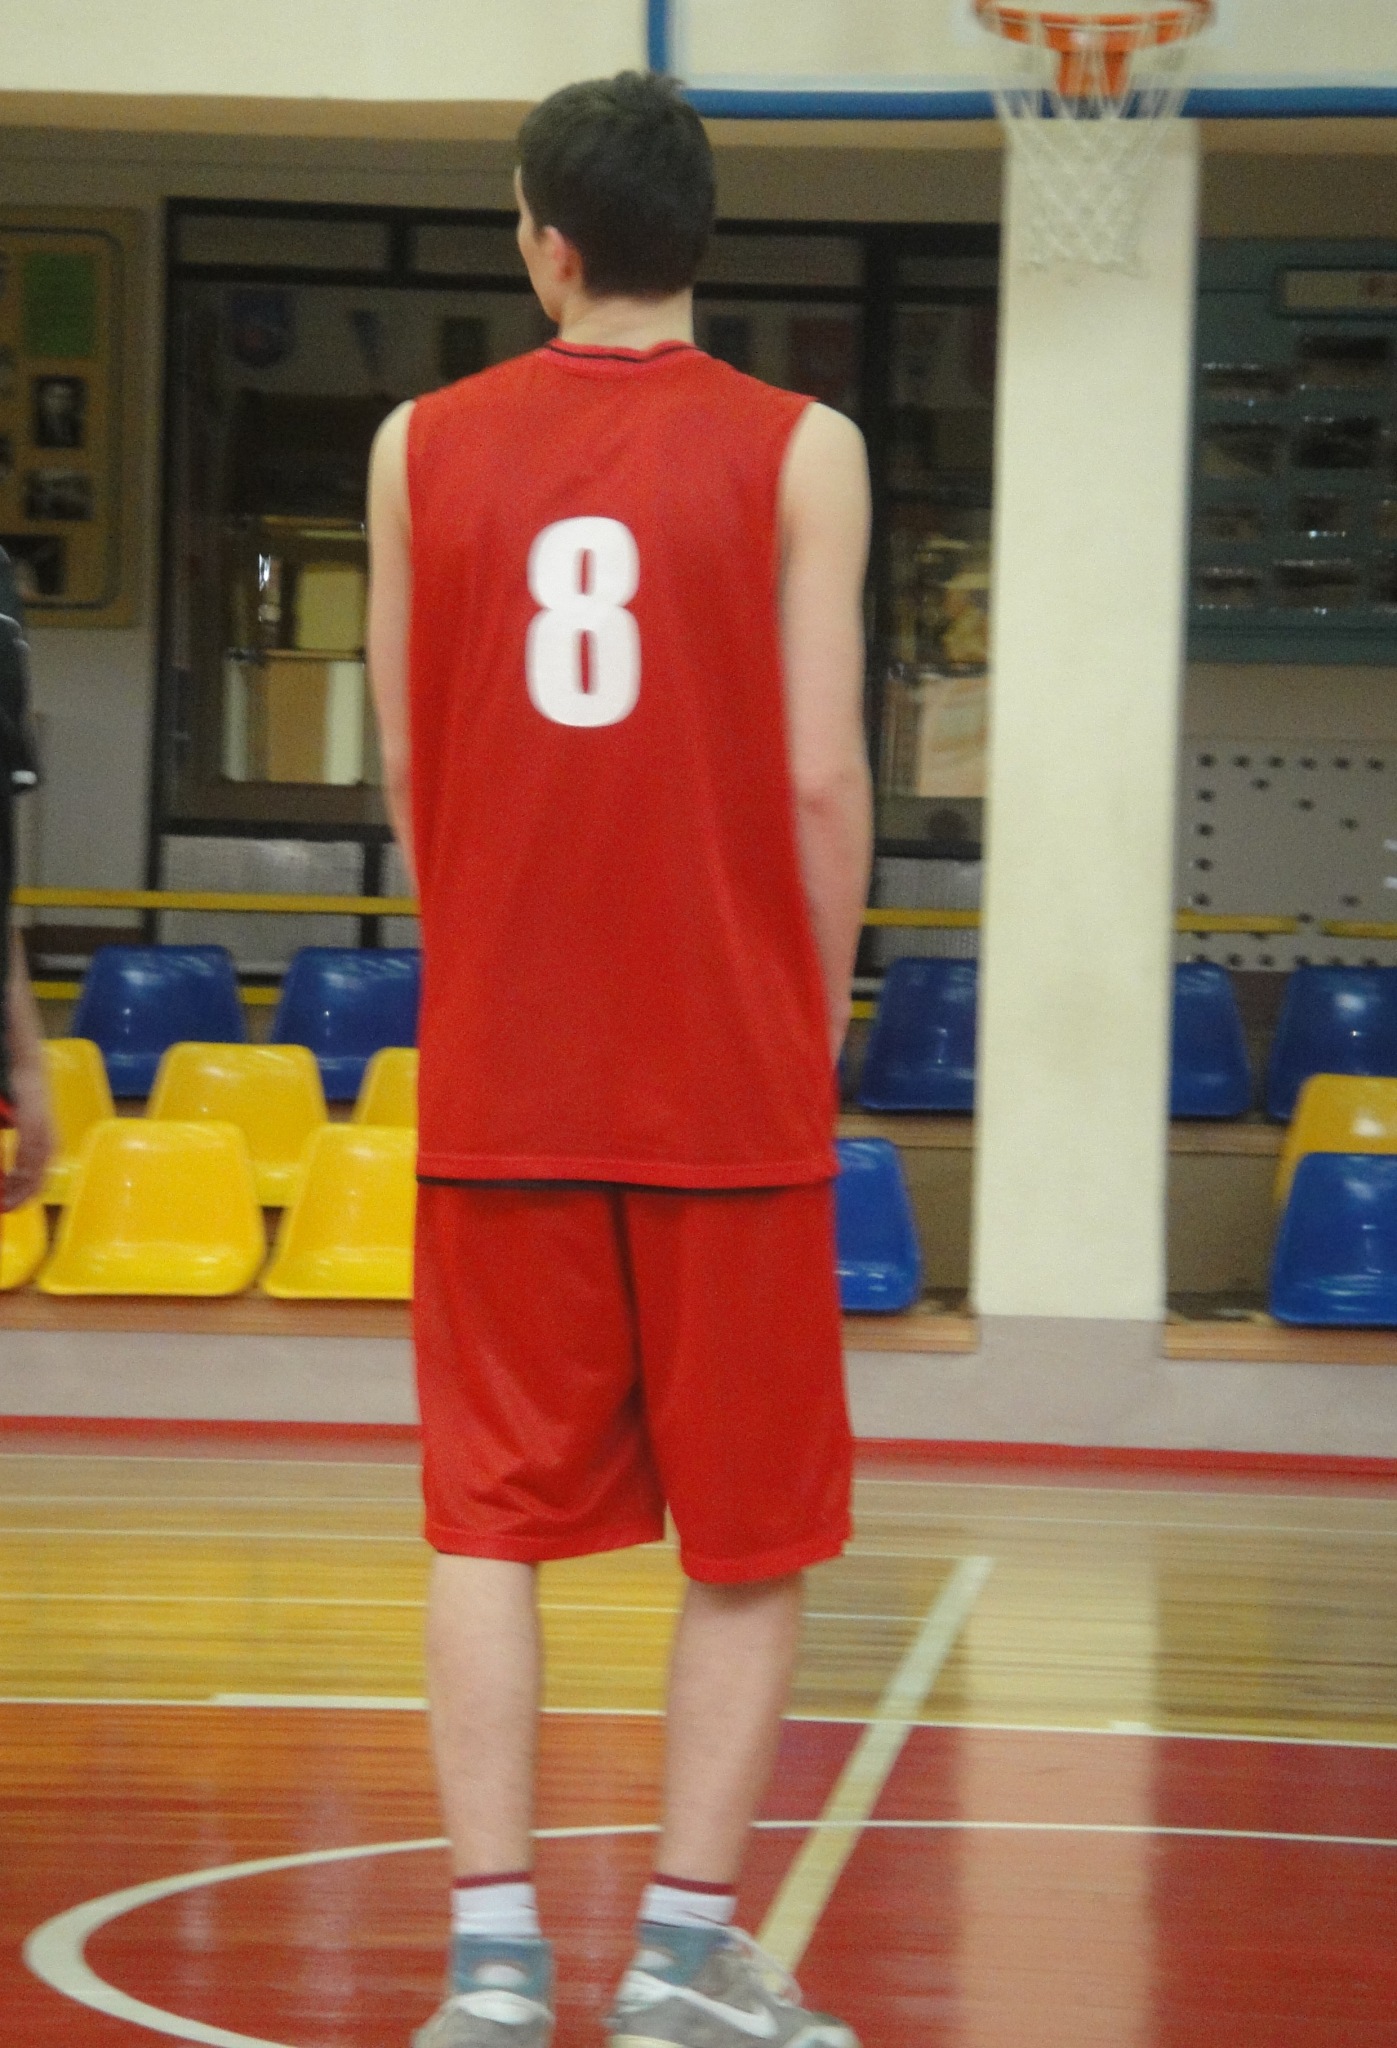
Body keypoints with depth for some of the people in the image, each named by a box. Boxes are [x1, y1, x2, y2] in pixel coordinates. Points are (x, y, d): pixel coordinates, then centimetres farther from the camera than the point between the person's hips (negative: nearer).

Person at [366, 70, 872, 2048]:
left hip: (498, 1074, 2)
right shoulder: (796, 452, -4)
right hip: (731, 1079, -2)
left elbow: (408, 776, 7)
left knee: (492, 1518, 8)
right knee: (750, 1534, 8)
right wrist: (817, 1021, 5)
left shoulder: (424, 447, 4)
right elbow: (818, 782, -7)